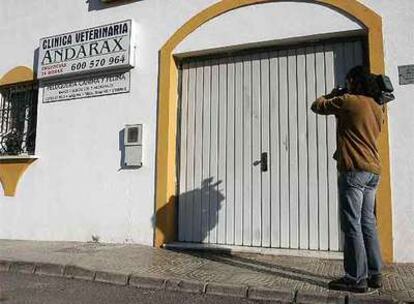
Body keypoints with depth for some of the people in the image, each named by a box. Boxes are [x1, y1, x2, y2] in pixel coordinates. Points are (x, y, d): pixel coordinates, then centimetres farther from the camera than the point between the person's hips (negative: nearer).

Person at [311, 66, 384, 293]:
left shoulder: (348, 101, -7)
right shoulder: (377, 108, 16)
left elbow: (317, 106, 3)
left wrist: (333, 95, 22)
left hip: (354, 170, -8)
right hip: (373, 171, 8)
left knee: (352, 225, -5)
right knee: (367, 223, 13)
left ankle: (356, 279, -1)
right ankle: (374, 274, 19)